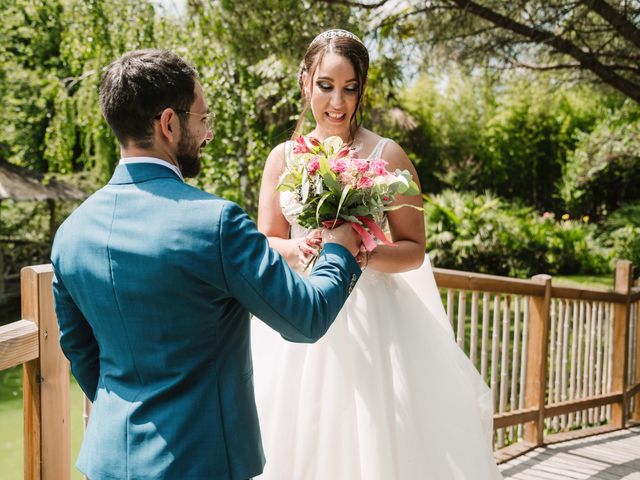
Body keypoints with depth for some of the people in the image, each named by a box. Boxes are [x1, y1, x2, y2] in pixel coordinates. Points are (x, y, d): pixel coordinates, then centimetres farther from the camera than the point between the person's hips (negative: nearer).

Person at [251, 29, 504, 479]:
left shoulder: (387, 155, -4)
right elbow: (265, 242, 5)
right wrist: (297, 248, -16)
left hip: (368, 319, -2)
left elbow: (414, 250, -3)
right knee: (296, 441, 10)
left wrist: (360, 255, -21)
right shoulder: (283, 157, 5)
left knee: (373, 441, 2)